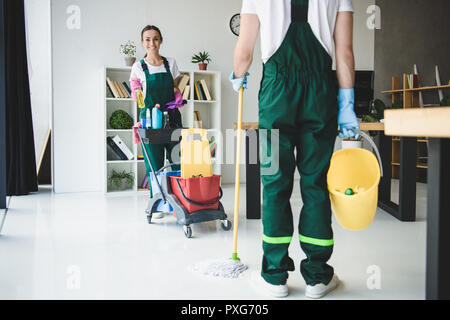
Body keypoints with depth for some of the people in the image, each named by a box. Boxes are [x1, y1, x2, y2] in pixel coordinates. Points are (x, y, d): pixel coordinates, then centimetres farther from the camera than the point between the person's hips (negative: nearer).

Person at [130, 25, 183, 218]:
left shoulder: (170, 63, 9)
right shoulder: (139, 67, 3)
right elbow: (136, 95, 5)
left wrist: (177, 99, -3)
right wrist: (152, 106, -15)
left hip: (172, 117, 2)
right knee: (154, 164, -1)